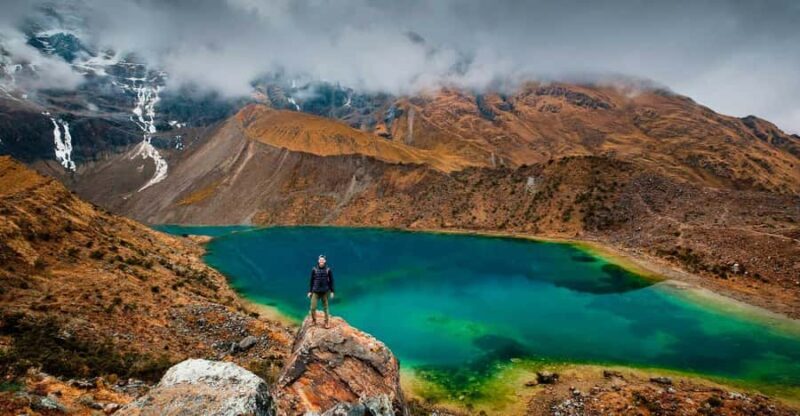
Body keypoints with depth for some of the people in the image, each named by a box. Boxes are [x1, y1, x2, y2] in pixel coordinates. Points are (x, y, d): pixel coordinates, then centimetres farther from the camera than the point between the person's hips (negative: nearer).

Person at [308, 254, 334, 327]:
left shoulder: (328, 270, -4)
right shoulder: (314, 269, -3)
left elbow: (331, 281, 2)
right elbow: (311, 281, 4)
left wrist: (332, 291, 0)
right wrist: (310, 291, 5)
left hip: (325, 292, 0)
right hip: (315, 292, 0)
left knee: (325, 308, 6)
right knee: (312, 308, -3)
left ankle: (326, 323, 21)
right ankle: (314, 321, 21)